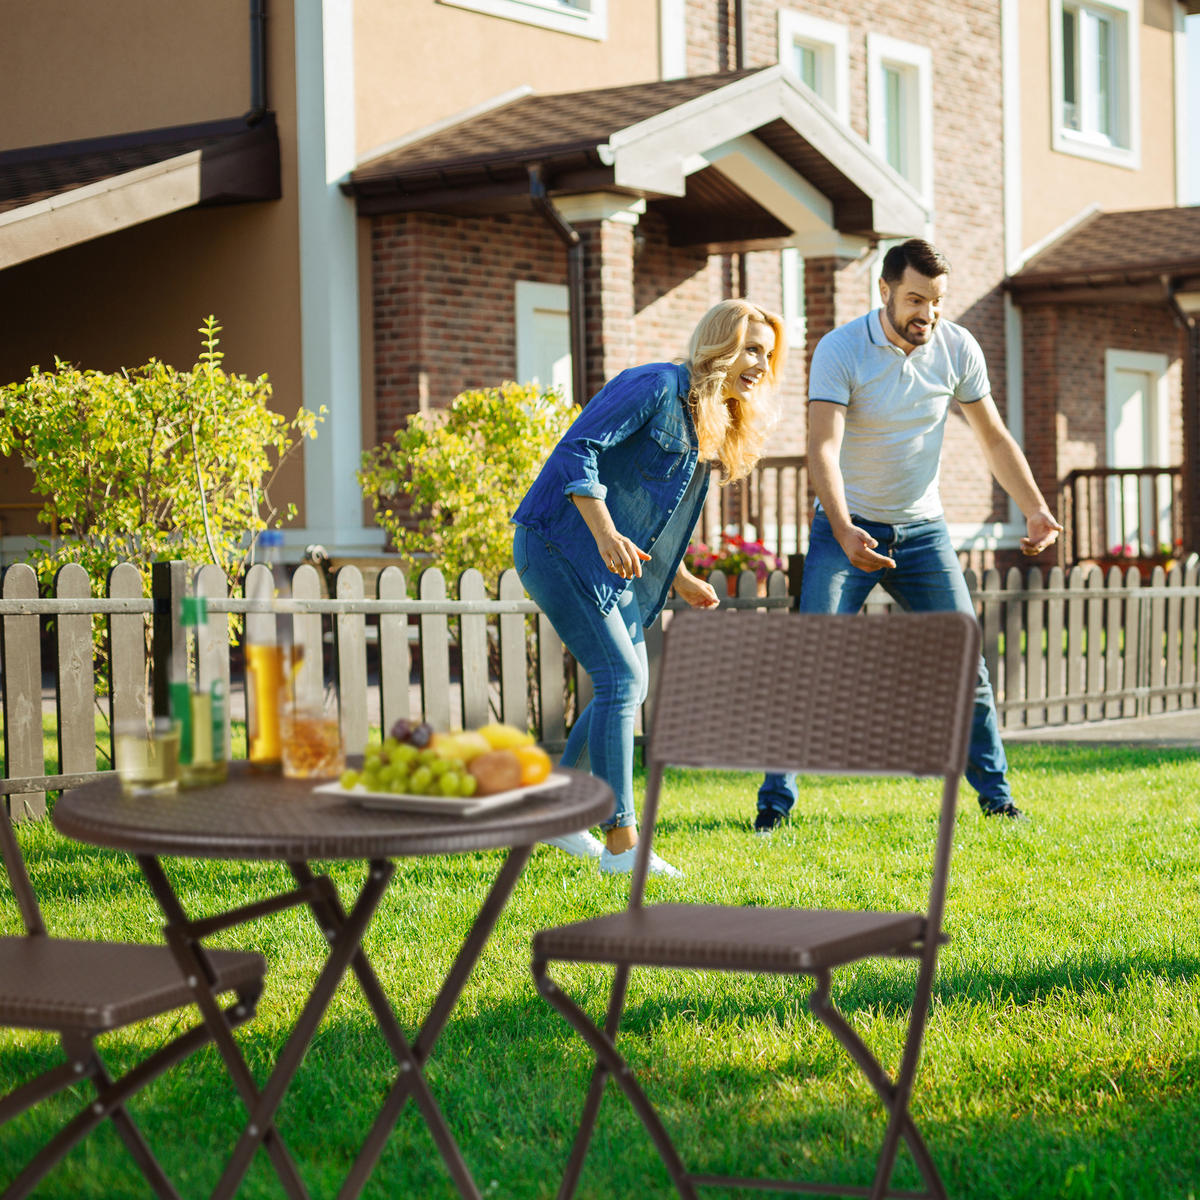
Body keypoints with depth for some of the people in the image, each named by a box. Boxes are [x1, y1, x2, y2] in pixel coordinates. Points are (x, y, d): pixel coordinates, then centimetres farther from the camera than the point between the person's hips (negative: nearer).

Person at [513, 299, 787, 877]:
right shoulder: (657, 387, -15)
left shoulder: (712, 423, 14)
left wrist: (680, 579, 14)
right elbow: (577, 449, -23)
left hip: (614, 564, 10)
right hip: (557, 545, -10)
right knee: (621, 680, -14)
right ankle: (620, 844, -10)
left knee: (628, 687, 12)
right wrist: (607, 536, -31)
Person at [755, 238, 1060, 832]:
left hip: (922, 531, 3)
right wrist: (844, 531, -39)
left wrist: (1036, 510, -4)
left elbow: (994, 437, 6)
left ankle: (996, 798, 15)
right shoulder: (839, 350, -16)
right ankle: (774, 804, -3)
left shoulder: (958, 348, -4)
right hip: (846, 528, -3)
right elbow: (822, 448, -25)